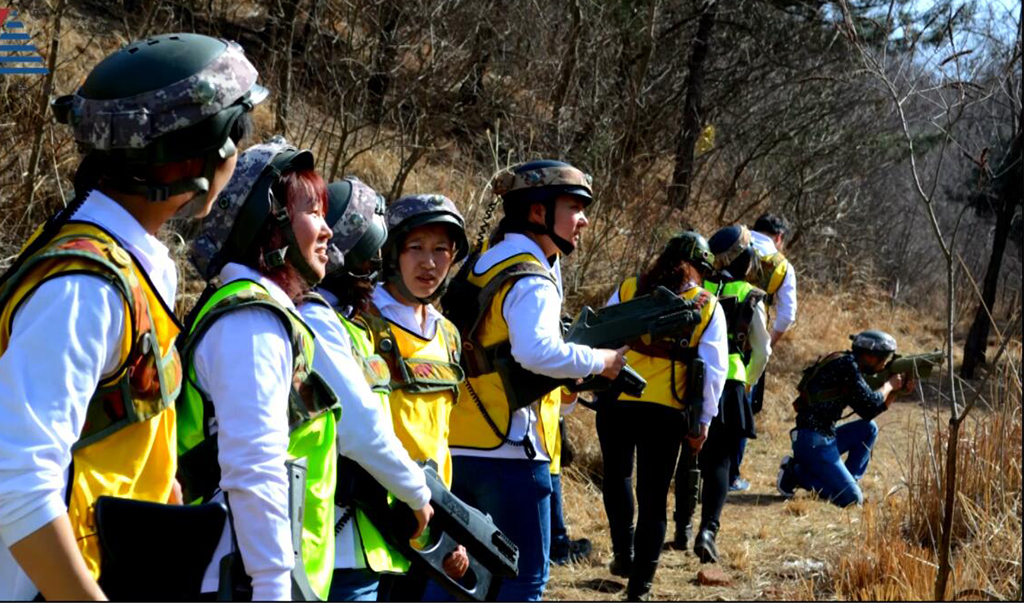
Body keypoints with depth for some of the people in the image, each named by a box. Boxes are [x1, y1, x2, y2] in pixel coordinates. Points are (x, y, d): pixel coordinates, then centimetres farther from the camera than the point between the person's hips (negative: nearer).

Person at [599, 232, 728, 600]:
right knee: (653, 498, 8)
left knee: (617, 475, 27)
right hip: (667, 412, 0)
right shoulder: (708, 307, 3)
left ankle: (623, 552, 21)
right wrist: (703, 421, 9)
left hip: (616, 403, 1)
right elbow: (714, 370, 3)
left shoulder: (627, 290, 3)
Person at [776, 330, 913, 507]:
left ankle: (847, 482, 13)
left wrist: (897, 389, 15)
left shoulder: (850, 366, 17)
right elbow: (871, 404, -14)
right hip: (812, 443, -10)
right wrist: (889, 385, 4)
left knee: (869, 429, 21)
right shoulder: (846, 365, -12)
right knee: (852, 499, -9)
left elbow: (868, 412, 22)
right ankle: (797, 472, -3)